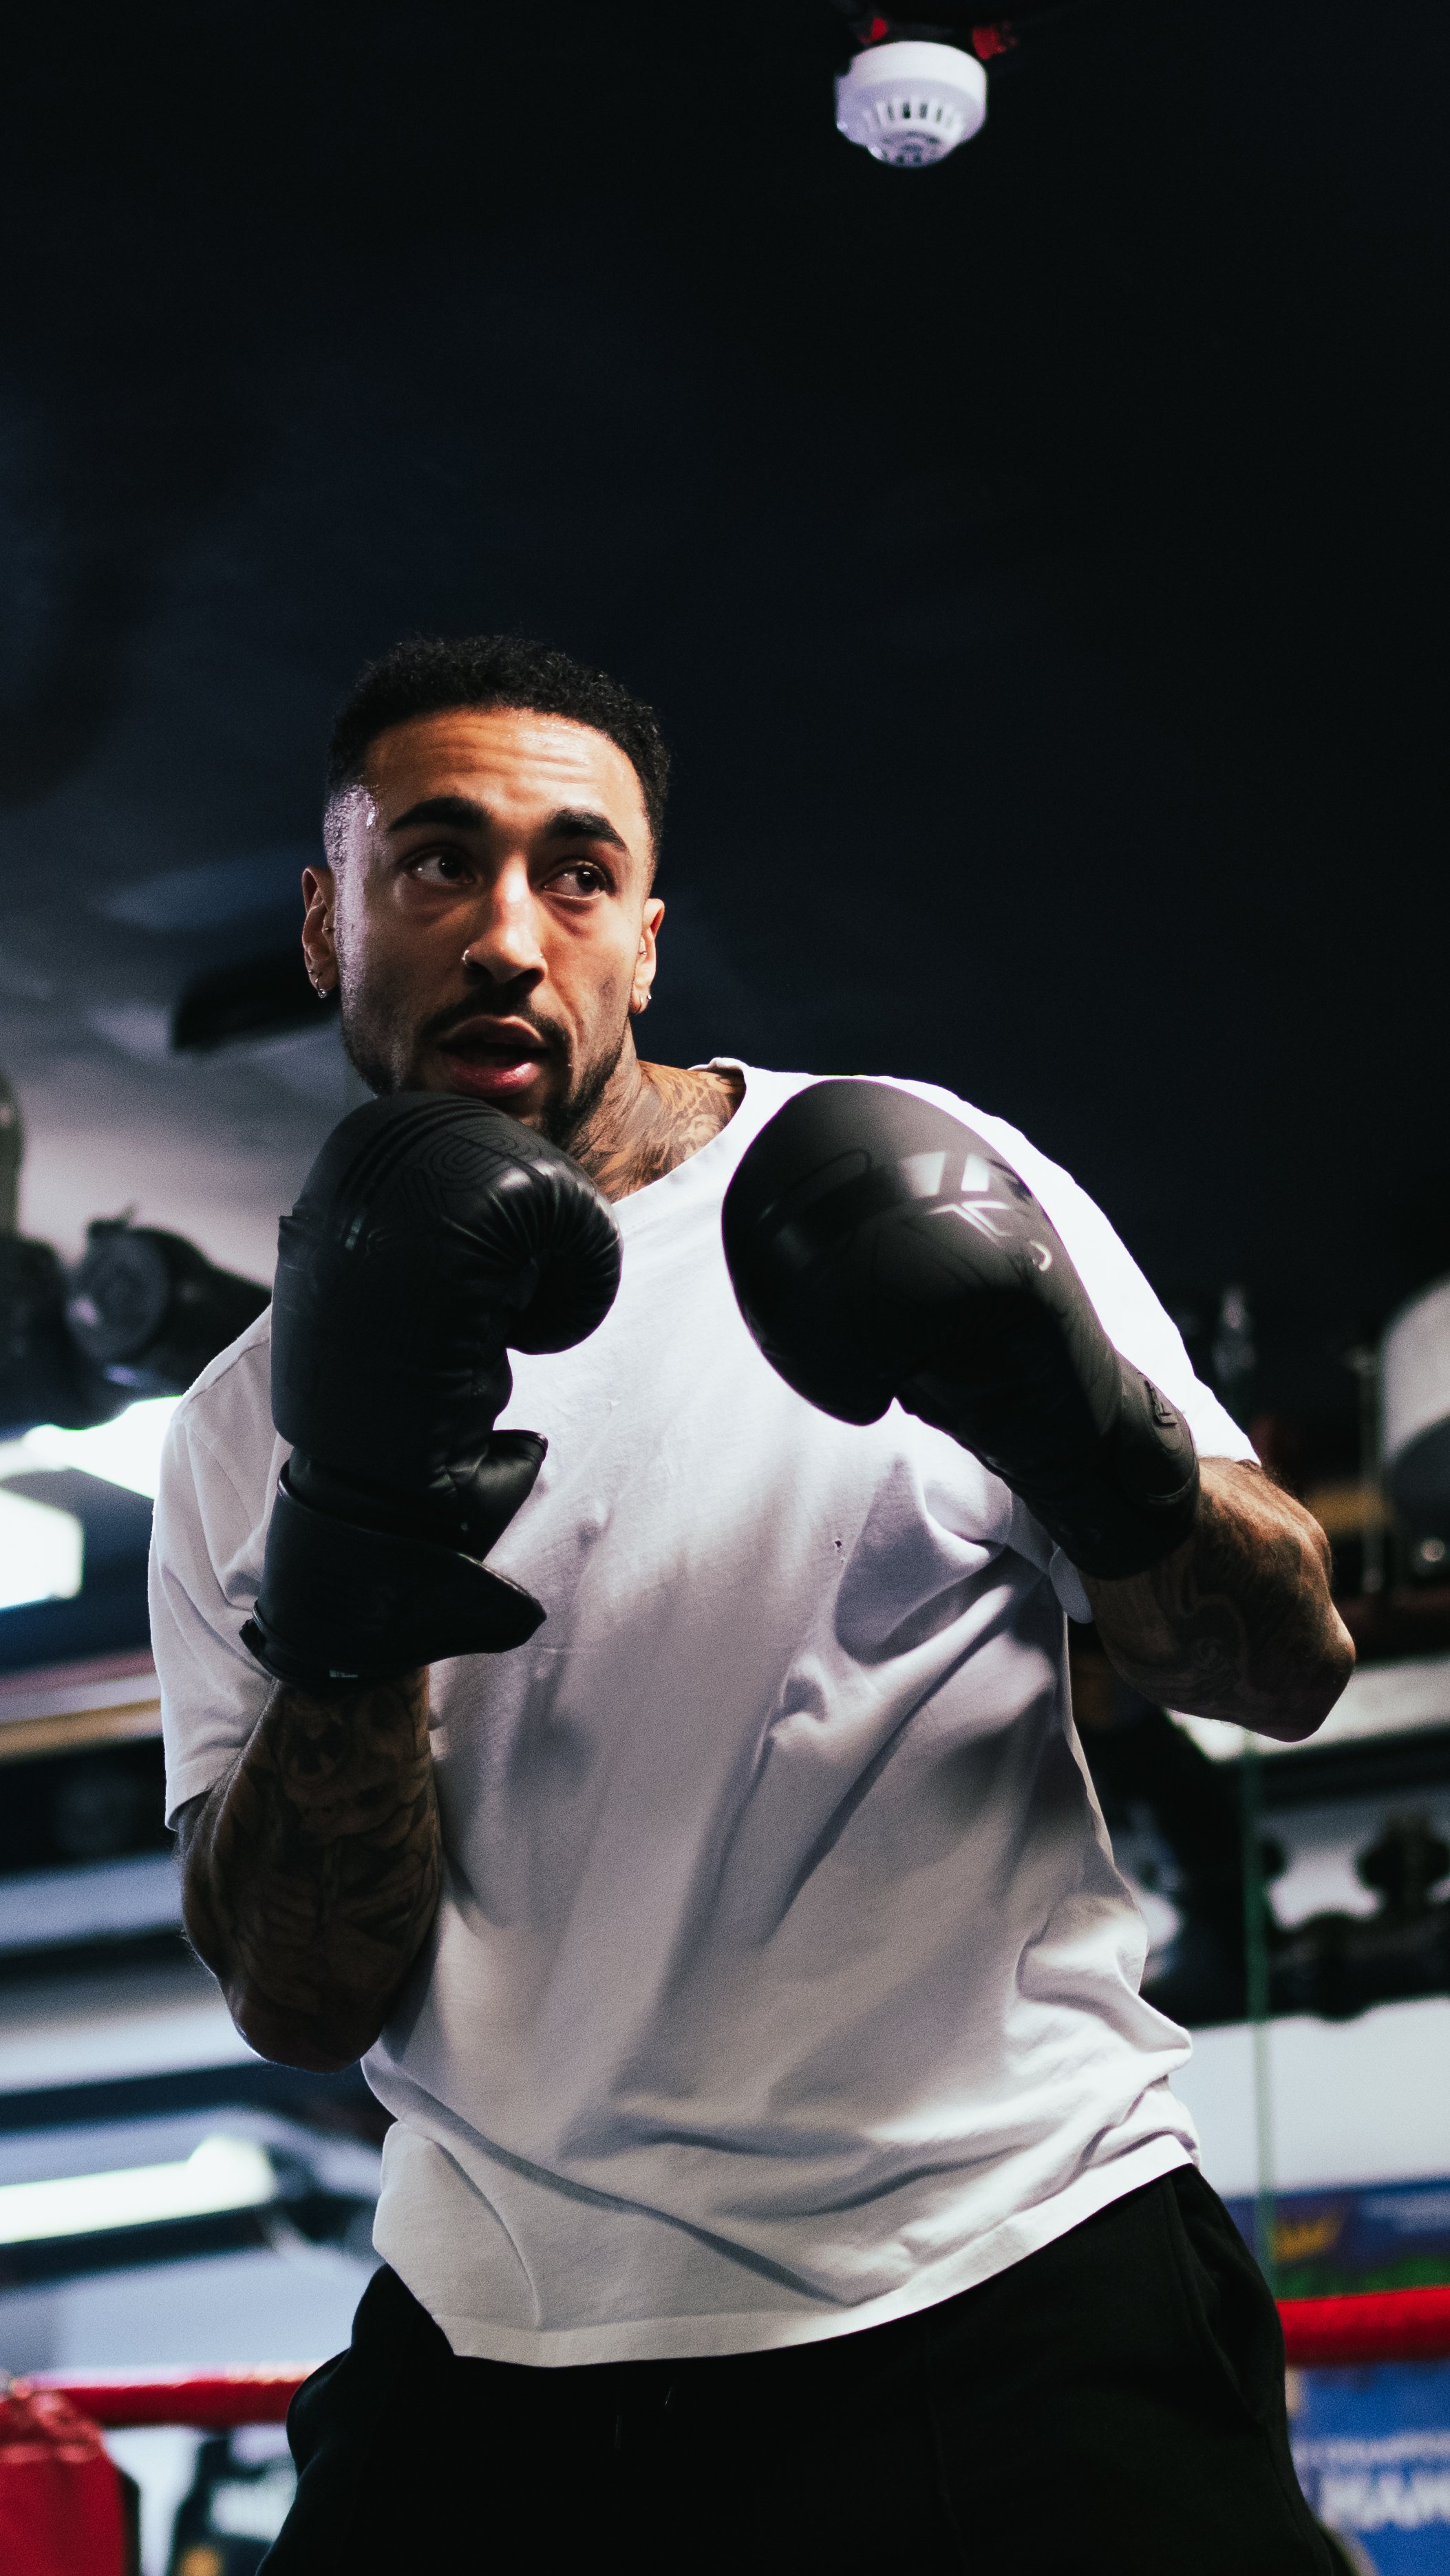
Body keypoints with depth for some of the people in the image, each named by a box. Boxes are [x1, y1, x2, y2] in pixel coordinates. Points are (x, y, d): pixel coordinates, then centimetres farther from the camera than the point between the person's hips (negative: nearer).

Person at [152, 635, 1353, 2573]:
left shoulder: (928, 1176, 0)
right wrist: (344, 1590, -19)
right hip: (502, 2358, 2)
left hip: (1012, 2294, -1)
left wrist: (1094, 1439, -20)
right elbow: (304, 2005, -3)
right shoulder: (243, 1433, 5)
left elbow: (1290, 1668, 1)